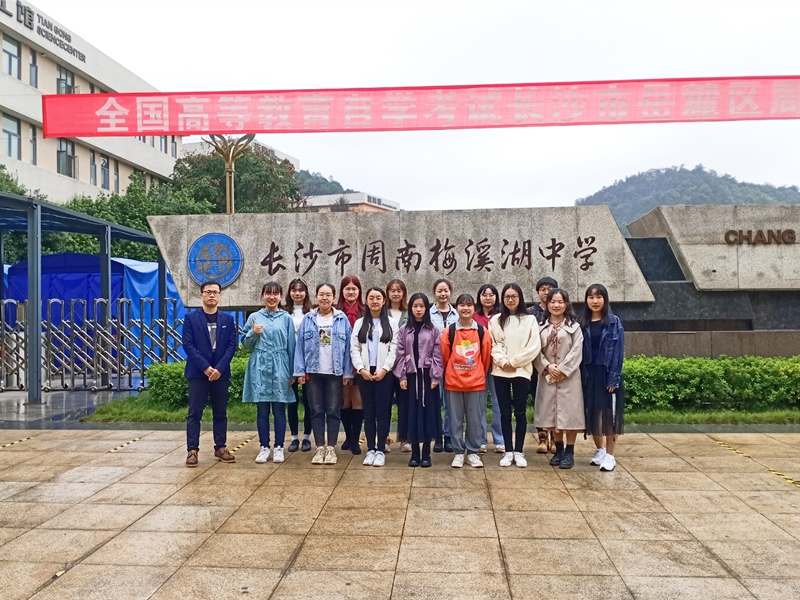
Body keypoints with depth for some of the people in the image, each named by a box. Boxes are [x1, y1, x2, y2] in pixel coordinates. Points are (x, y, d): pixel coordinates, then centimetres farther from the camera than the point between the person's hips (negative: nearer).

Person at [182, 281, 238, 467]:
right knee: (195, 413, 0)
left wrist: (219, 368, -11)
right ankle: (192, 450, 5)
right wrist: (205, 367, -15)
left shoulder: (228, 319, 8)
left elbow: (232, 345, 1)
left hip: (221, 372, 2)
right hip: (198, 372, -2)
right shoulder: (191, 318, 2)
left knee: (220, 413, 8)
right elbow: (187, 345, -6)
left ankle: (220, 448, 17)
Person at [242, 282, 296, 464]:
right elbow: (245, 344, 9)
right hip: (260, 368, 1)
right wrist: (253, 333, -11)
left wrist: (292, 372, 2)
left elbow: (291, 346, 4)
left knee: (279, 409, 4)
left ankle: (279, 448, 13)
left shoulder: (286, 318, 4)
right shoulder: (254, 317, 6)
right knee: (262, 410, 6)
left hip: (280, 368, -1)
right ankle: (264, 448, 15)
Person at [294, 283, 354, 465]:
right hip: (313, 372, 1)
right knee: (316, 411, 7)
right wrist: (300, 371, -5)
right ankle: (320, 448, 16)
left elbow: (348, 347, -1)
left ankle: (331, 448, 15)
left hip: (335, 373, -1)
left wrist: (347, 373, -5)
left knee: (333, 411, 5)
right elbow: (300, 346, 1)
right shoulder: (308, 319, 3)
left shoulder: (342, 319, 0)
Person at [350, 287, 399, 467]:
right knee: (368, 412, 6)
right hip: (364, 373, 2)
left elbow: (394, 349, -2)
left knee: (382, 412, -1)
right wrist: (361, 369, -10)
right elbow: (354, 349, 3)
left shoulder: (391, 323, 5)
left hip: (384, 373, -2)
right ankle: (371, 449, 13)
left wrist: (384, 369, -13)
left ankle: (380, 450, 6)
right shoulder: (360, 323, 10)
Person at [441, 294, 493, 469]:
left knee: (474, 419, 7)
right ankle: (458, 452, 18)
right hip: (454, 382, 0)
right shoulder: (449, 331, -4)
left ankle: (473, 452, 19)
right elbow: (444, 356, 4)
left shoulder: (482, 331, -2)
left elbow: (486, 356, 6)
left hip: (476, 382, 0)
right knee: (456, 419, 7)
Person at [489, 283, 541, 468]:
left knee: (520, 412, 3)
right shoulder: (495, 320, 7)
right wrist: (503, 361, -12)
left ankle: (519, 451, 13)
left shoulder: (530, 320, 3)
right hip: (500, 372, 1)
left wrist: (514, 362, -9)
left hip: (521, 371, -1)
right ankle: (508, 451, 14)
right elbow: (492, 345, 2)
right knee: (505, 412, 5)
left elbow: (534, 347, -5)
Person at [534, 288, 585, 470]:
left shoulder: (574, 326, 1)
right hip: (547, 376, 3)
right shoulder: (542, 327, 10)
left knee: (569, 412, -1)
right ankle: (559, 449, 21)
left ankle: (570, 452, 8)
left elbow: (577, 351, -7)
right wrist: (547, 367, -12)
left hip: (569, 376, -3)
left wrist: (563, 370, -14)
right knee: (553, 413, 8)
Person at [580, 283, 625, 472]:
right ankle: (600, 450, 25)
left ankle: (610, 455, 9)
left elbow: (618, 351, -8)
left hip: (607, 374, -3)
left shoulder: (614, 322, -4)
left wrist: (614, 378, -14)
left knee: (610, 413, 1)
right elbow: (581, 351, 5)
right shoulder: (583, 324, 6)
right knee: (593, 413, 10)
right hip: (589, 375, 4)